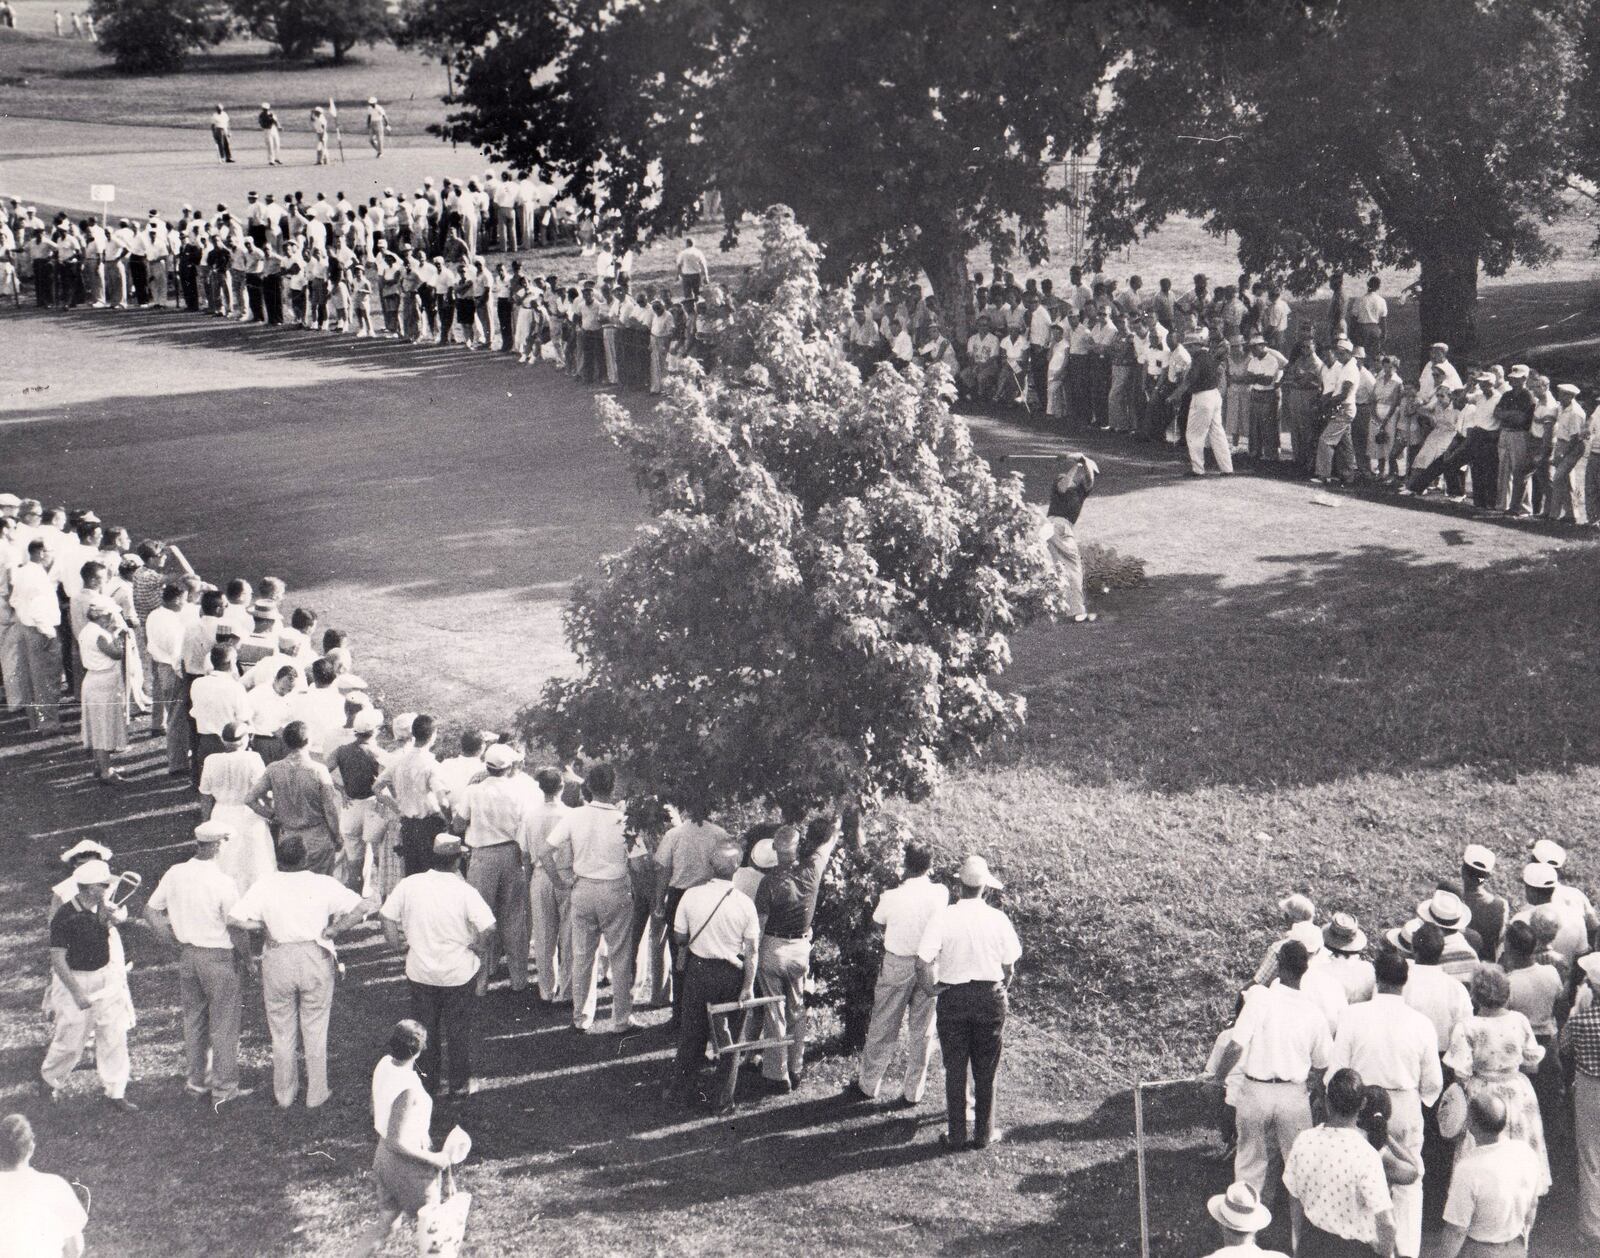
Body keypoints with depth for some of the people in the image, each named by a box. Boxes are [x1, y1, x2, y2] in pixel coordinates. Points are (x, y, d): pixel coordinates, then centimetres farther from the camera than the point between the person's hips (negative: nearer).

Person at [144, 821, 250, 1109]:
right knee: (224, 1023, 7)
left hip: (186, 953, 6)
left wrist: (172, 943, 13)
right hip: (218, 957, -6)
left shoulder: (175, 874, -4)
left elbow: (151, 910, 6)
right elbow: (237, 929, -18)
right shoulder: (223, 882, -21)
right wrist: (245, 957, -1)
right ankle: (224, 1088, 13)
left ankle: (197, 1081, 29)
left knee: (193, 1019, 19)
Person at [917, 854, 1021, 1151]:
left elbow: (923, 962, -15)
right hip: (990, 997, 1)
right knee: (986, 1070, 11)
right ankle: (984, 1134, 19)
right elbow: (1009, 965, -1)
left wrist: (931, 989, 1)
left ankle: (956, 1135, 15)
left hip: (953, 997, -1)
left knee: (955, 1068, 9)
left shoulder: (943, 917, -12)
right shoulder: (998, 919, -7)